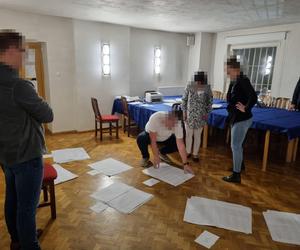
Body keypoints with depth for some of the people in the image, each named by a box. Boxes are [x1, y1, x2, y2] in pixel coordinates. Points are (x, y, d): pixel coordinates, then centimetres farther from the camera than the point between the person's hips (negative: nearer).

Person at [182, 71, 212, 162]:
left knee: (197, 135, 8)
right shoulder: (189, 86, -6)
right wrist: (184, 112, -4)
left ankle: (195, 154, 22)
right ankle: (188, 152, 27)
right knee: (189, 134, 8)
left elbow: (210, 101, 5)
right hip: (189, 114, 0)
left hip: (201, 115, 0)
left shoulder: (207, 87, -4)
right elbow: (184, 99, 0)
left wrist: (207, 113, -1)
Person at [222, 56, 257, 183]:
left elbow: (253, 97, -30)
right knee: (237, 145, 23)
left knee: (235, 146, -2)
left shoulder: (243, 80, -19)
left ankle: (236, 175, 10)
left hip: (242, 119, -9)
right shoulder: (234, 82, 8)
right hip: (236, 118, 9)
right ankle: (239, 165, 43)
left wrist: (246, 109, -20)